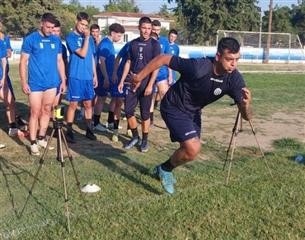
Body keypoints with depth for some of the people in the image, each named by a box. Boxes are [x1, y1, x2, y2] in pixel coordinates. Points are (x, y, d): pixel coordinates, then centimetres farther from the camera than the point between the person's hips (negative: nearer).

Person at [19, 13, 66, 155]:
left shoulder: (56, 40, 7)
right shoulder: (30, 39, -5)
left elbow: (60, 61, 13)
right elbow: (23, 62, -5)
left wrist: (63, 80, 10)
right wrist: (24, 82, -10)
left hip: (52, 83, 4)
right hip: (35, 84, -4)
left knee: (46, 111, 12)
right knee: (35, 112, -1)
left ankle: (41, 138, 25)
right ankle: (33, 143, 6)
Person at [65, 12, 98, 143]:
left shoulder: (89, 38, 11)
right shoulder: (71, 37, -5)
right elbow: (82, 54, -16)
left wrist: (95, 75, 13)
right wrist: (86, 38, -11)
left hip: (88, 77, 5)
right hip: (76, 77, -5)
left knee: (88, 104, 10)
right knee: (73, 104, -2)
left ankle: (89, 130, 20)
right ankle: (69, 131, 6)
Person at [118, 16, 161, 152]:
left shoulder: (154, 44, -5)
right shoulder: (133, 43, 7)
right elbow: (128, 63, 12)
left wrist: (150, 85, -16)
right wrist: (122, 81, 6)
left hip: (146, 83, -4)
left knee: (145, 113, 4)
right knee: (128, 111, 3)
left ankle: (145, 140, 18)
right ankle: (135, 137, 21)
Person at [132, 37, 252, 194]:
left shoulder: (234, 79, -22)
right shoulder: (198, 67, -35)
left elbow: (246, 116, -23)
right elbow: (163, 59, -25)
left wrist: (246, 104, -46)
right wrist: (140, 77, -16)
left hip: (193, 112, 7)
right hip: (174, 108, -6)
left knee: (190, 149, 20)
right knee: (193, 149, -20)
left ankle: (164, 169, 47)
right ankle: (165, 169, 9)